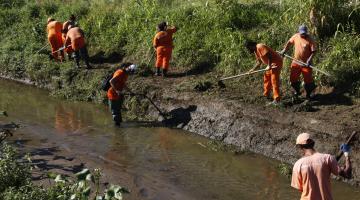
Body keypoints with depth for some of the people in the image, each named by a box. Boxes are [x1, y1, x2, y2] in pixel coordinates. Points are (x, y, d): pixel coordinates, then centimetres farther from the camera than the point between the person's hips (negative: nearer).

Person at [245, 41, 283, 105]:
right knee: (266, 78, 20)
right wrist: (253, 69, 15)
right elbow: (259, 62, 21)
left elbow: (269, 55, -26)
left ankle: (277, 100, -14)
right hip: (271, 64, 11)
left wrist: (269, 66, -28)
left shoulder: (260, 47, -19)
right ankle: (266, 95, 34)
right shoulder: (256, 51, 13)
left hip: (276, 62, -11)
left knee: (274, 81, -13)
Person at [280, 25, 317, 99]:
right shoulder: (295, 36, -2)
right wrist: (284, 50, 4)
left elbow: (313, 51, -15)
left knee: (308, 79, 0)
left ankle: (308, 94, 20)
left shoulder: (310, 40, -15)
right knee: (293, 78, 9)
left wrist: (309, 60, -25)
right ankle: (297, 91, 32)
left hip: (306, 63, -4)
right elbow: (289, 42, 15)